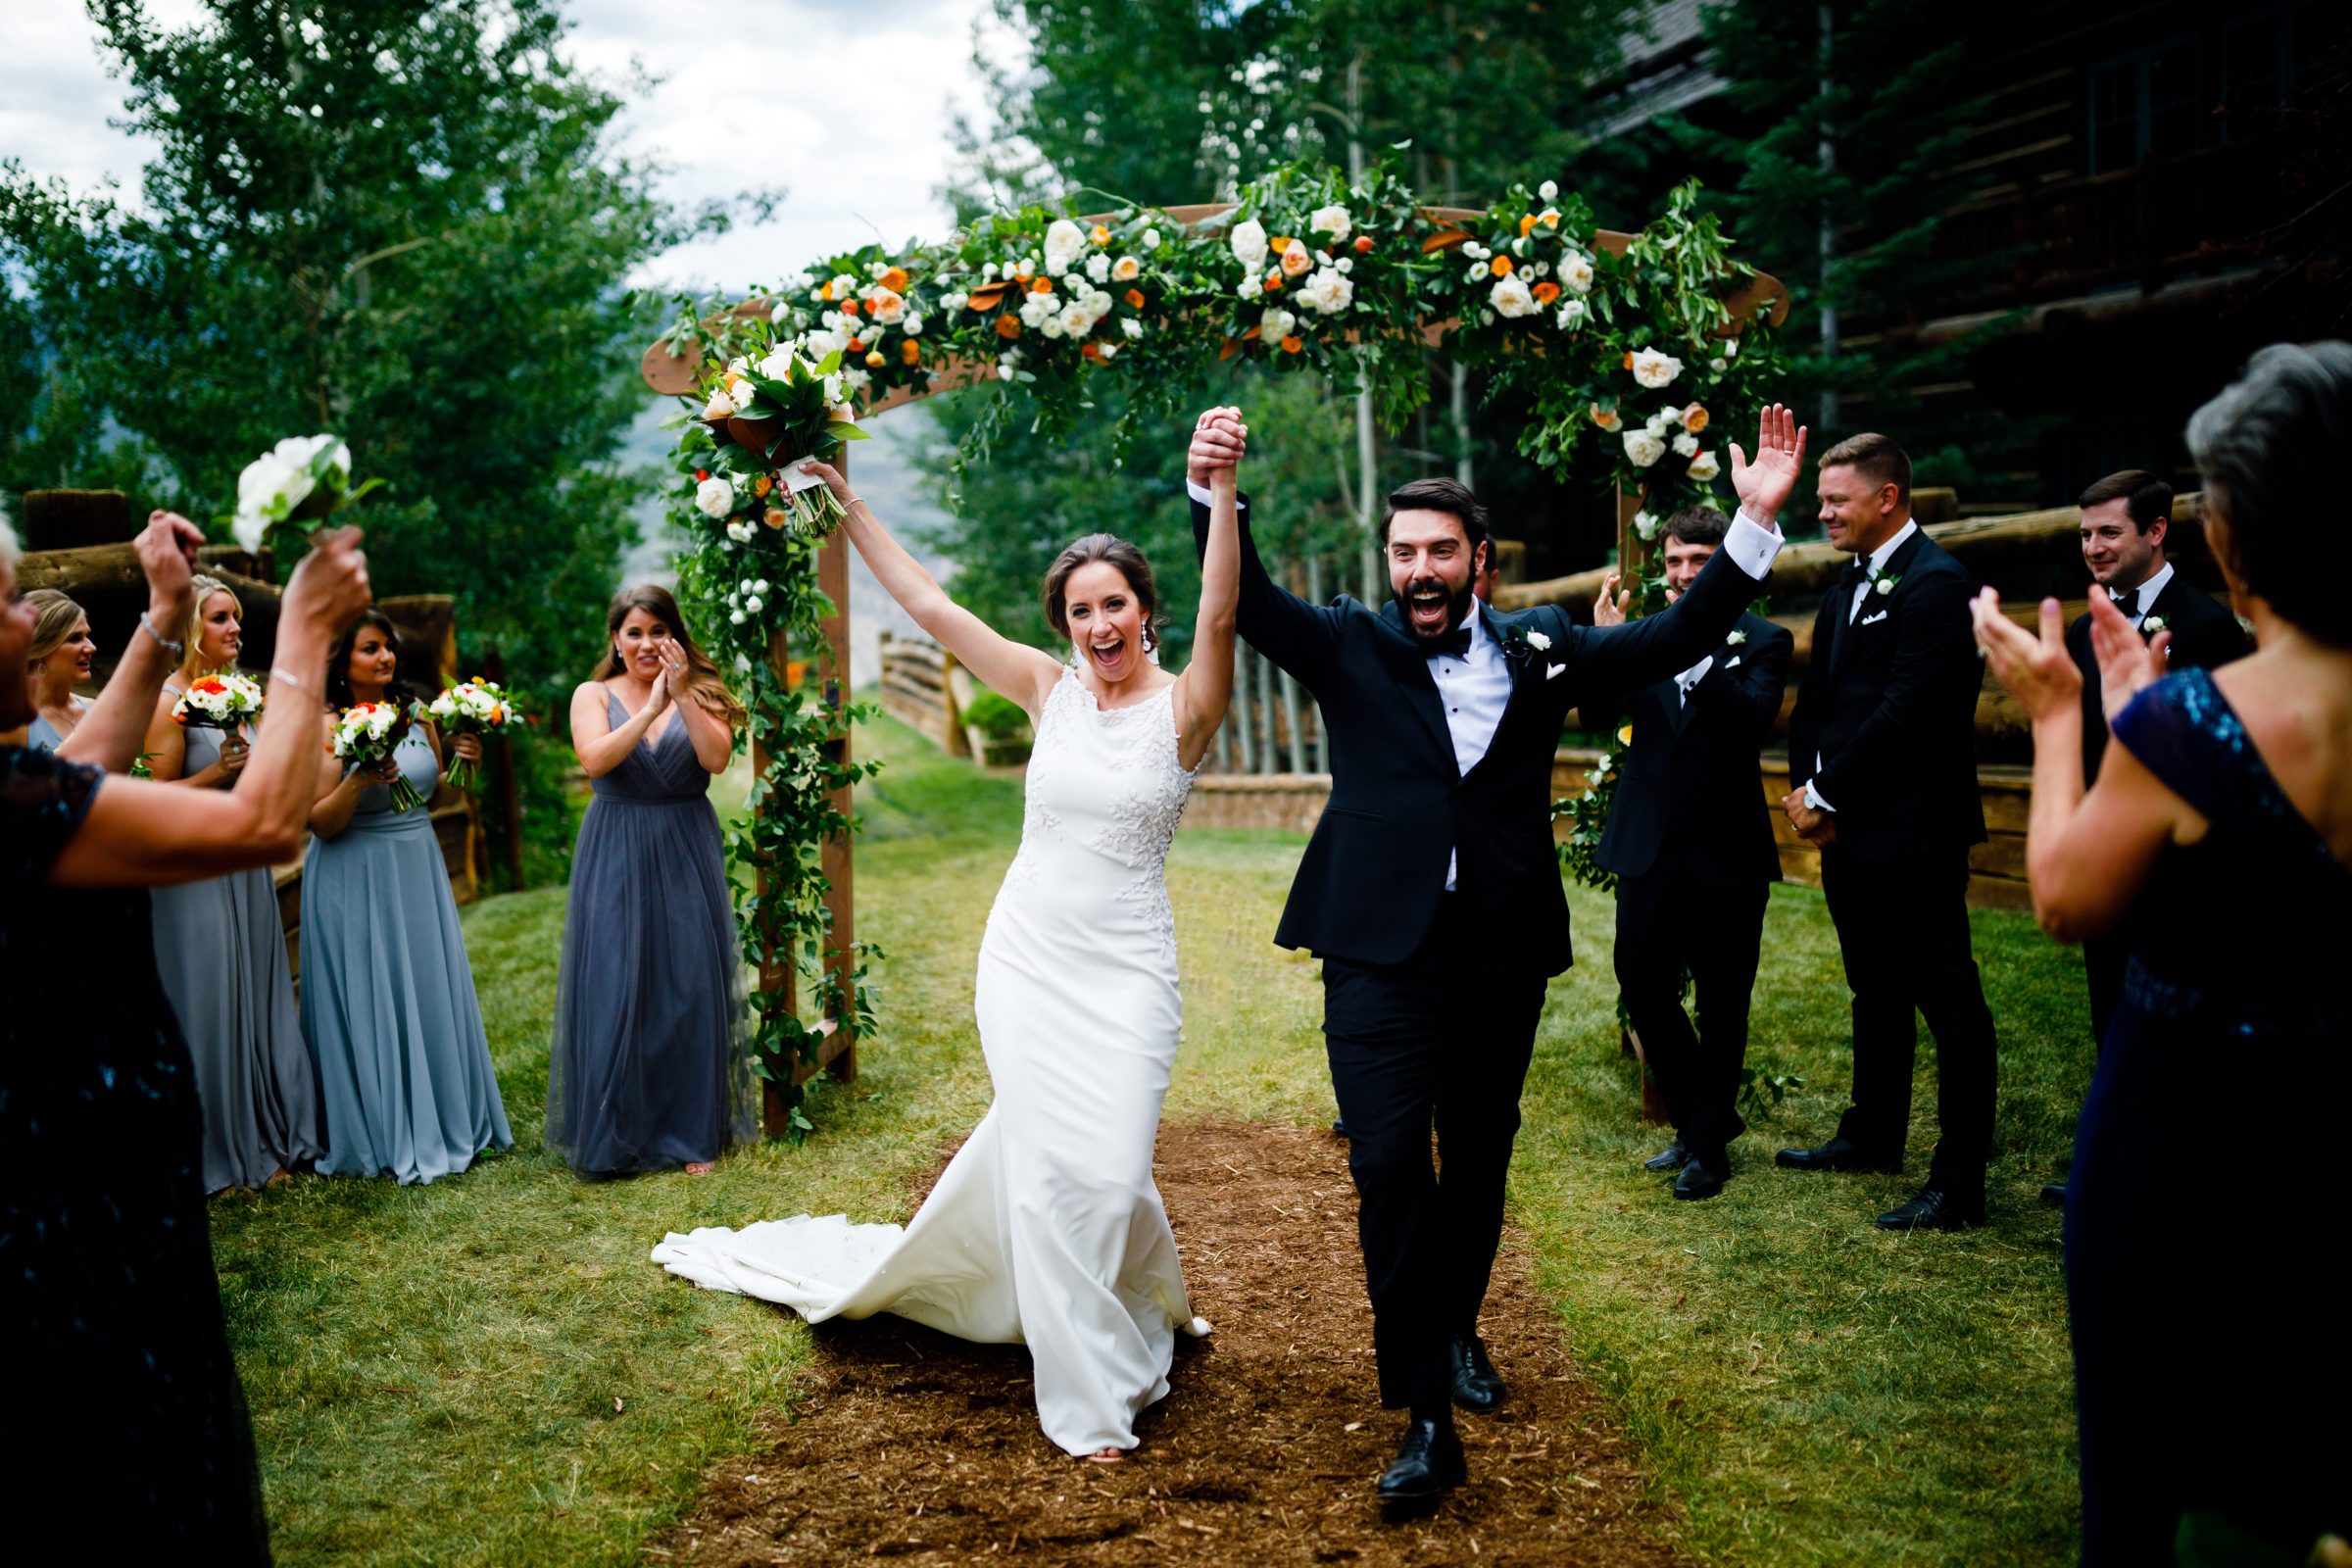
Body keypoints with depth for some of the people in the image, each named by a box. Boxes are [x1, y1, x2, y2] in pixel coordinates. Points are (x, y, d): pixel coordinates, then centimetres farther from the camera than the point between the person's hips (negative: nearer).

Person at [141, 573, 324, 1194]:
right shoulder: (170, 700, -10)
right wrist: (219, 772, -23)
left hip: (248, 871, 7)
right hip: (196, 878, -7)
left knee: (260, 1001, 12)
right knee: (211, 1010, 0)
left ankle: (270, 1138, 22)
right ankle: (218, 1155, 11)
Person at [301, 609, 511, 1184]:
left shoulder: (415, 713, 5)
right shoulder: (326, 726, -12)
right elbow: (322, 823, -14)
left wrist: (462, 764, -1)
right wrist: (360, 779, -29)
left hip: (419, 875, 6)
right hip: (356, 884, -6)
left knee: (434, 999, 11)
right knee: (372, 1004, 2)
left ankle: (448, 1121, 24)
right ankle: (385, 1135, 14)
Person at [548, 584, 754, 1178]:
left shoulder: (700, 694, 5)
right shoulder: (594, 696, 4)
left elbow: (717, 758, -11)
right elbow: (595, 760, -13)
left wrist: (681, 694, -17)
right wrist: (651, 706, -17)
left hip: (686, 858, 1)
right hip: (616, 860, -1)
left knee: (690, 988, 2)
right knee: (614, 990, -1)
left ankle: (691, 1134, 13)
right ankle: (611, 1137, 10)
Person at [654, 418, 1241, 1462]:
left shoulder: (1181, 709, -6)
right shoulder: (1050, 691, 3)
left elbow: (1219, 618, -25)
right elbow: (931, 608, 5)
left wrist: (1222, 495, -39)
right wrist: (848, 505, 4)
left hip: (1124, 972, -2)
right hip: (1024, 956, 3)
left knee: (1105, 1168, -5)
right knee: (1045, 1160, 0)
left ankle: (1143, 1302, 30)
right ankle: (1089, 1395, 15)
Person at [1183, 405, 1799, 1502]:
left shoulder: (1538, 648, 9)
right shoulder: (1348, 648, 4)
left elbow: (1674, 639, 8)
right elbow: (1248, 601, -7)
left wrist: (1755, 523, -1)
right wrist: (1211, 493, -24)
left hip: (1502, 956, 3)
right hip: (1381, 952, -3)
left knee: (1478, 1163, 16)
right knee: (1390, 1166, -12)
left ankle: (1456, 1328, 41)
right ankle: (1427, 1420, -5)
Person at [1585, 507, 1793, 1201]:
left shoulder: (1762, 641, -3)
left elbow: (1754, 721, -20)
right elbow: (1595, 715, -4)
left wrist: (1699, 652, -31)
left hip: (1726, 854, -3)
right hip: (1649, 848, 4)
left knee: (1721, 1005, 7)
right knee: (1641, 987, 8)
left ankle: (1708, 1145, 23)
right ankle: (1699, 1117, 30)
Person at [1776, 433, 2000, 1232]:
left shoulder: (1935, 583, -14)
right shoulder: (1850, 582, 14)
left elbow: (1903, 712, -21)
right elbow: (1816, 698, 15)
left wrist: (1826, 795, -14)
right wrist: (1807, 788, 1)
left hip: (1914, 834, -9)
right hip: (1850, 830, 9)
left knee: (1947, 1001, -2)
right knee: (1876, 993, 21)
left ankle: (1959, 1183, 3)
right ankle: (1873, 1135, 35)